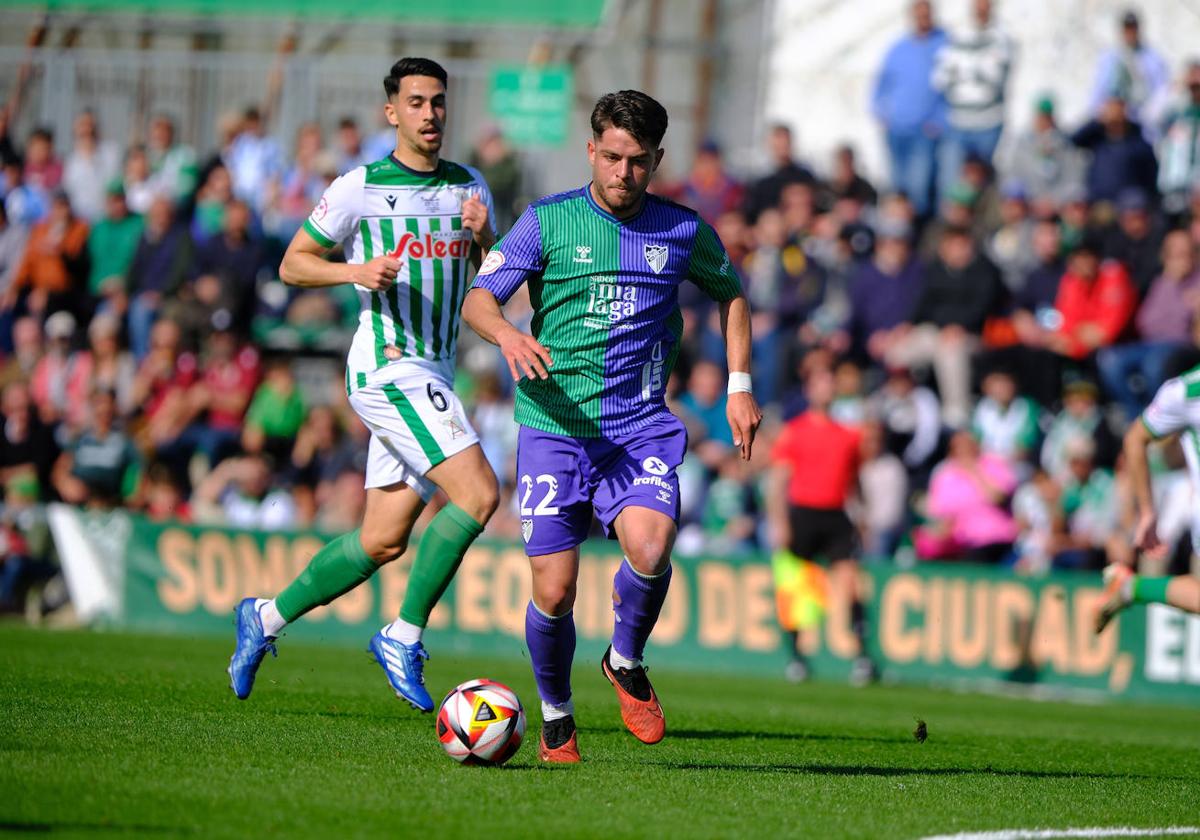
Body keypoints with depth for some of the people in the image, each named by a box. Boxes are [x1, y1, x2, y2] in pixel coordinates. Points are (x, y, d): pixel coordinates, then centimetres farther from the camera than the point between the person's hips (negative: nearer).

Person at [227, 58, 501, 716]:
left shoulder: (469, 188, 12)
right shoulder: (361, 188, -4)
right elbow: (293, 265, 1)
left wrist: (481, 237, -11)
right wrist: (356, 271, -16)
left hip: (430, 377, 7)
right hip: (386, 363, -7)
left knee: (383, 541, 9)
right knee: (477, 494, -20)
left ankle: (266, 618, 25)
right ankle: (404, 638, -11)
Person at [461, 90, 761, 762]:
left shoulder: (683, 230, 8)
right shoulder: (548, 220, 2)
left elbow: (730, 293, 26)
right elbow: (477, 300, -3)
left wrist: (740, 385, 16)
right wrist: (509, 335, -26)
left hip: (640, 425, 1)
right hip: (554, 424, -1)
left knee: (650, 547, -27)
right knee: (554, 592, -6)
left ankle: (626, 662, 3)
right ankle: (556, 714, 22)